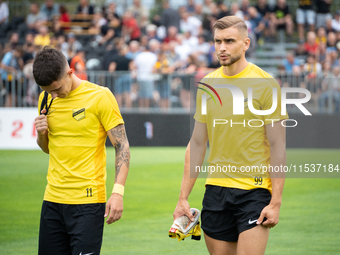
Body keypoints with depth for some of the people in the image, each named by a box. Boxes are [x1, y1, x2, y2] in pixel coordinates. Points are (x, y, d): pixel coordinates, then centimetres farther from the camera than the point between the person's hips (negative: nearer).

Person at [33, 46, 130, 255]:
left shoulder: (100, 96, -7)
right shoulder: (47, 99, 10)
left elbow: (122, 146, -7)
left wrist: (118, 193, -17)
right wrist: (41, 133, -2)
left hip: (88, 200, -5)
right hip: (53, 199, 5)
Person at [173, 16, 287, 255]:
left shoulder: (265, 84, -6)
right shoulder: (207, 84, 9)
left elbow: (278, 147, -7)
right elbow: (197, 144, 13)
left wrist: (276, 201, -12)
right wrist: (183, 197, 9)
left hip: (254, 190, -5)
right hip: (216, 189, 5)